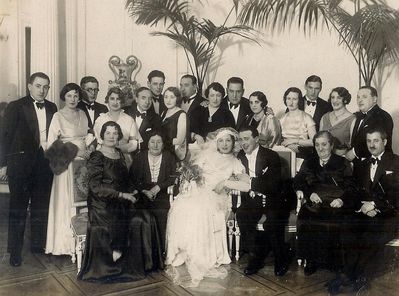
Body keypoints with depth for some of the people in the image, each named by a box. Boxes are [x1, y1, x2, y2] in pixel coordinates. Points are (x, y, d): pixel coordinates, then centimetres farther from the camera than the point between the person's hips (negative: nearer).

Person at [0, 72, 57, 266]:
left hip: (45, 163, 4)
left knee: (41, 206, 13)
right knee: (18, 208, 5)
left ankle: (38, 243, 28)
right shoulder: (16, 107, -3)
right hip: (21, 164, -4)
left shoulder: (52, 108, 9)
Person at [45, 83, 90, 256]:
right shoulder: (58, 116, -5)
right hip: (67, 163, -4)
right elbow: (52, 144, -10)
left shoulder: (82, 114, 10)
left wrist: (89, 151, 1)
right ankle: (65, 242, 12)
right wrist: (74, 151, -13)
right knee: (66, 201, 0)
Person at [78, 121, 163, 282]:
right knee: (119, 221, -29)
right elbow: (95, 186, -15)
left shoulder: (119, 154, 14)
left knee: (146, 218, -14)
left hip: (121, 202, 6)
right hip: (102, 204, -6)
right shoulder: (96, 157, -8)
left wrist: (131, 191, 0)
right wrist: (121, 195, -19)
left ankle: (140, 262, -3)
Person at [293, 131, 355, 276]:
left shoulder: (343, 163, 15)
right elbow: (298, 182, 9)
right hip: (314, 203, 2)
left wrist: (342, 200, -16)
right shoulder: (308, 163, 22)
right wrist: (310, 193, -11)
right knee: (304, 220, -29)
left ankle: (334, 263, -12)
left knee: (334, 223, -32)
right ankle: (311, 260, -12)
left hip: (336, 204, -1)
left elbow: (350, 187, 4)